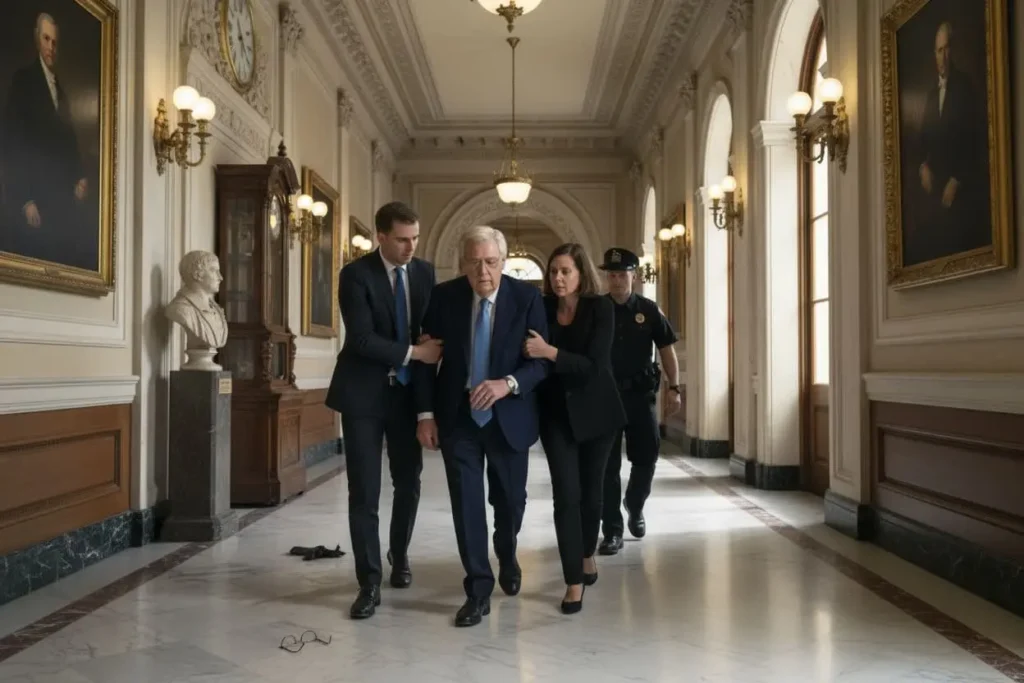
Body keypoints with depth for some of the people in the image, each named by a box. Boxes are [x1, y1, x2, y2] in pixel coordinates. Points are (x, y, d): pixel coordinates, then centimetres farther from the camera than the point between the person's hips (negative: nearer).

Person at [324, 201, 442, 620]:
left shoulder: (424, 272, 2)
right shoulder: (356, 275, -12)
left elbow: (434, 330, 8)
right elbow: (361, 339, -20)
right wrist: (413, 353, -18)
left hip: (408, 391, 4)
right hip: (364, 394, -4)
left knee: (408, 483, 14)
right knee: (364, 492, -2)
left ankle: (399, 556, 37)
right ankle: (369, 582, 10)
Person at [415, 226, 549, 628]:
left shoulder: (527, 298, -9)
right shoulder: (443, 296, -5)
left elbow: (543, 360, -11)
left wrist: (508, 383, -29)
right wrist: (426, 414, -6)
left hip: (508, 416, 0)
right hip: (457, 417, 0)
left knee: (510, 499, 15)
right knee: (466, 503, -2)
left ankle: (507, 556, 46)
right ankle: (478, 591, 11)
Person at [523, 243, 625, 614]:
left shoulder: (601, 308, -12)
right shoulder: (542, 309, -5)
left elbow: (594, 365, -22)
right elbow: (530, 357, 2)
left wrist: (550, 353, -32)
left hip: (595, 410, 0)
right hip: (556, 412, 1)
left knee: (591, 490, 13)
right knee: (566, 495, -6)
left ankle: (588, 553, 39)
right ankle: (574, 581, 2)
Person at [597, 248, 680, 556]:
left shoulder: (648, 309, 2)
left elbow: (666, 349, 3)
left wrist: (674, 387, -6)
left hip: (640, 393, 1)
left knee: (646, 456, 7)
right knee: (608, 464, 1)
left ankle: (635, 507, 35)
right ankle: (612, 530, 9)